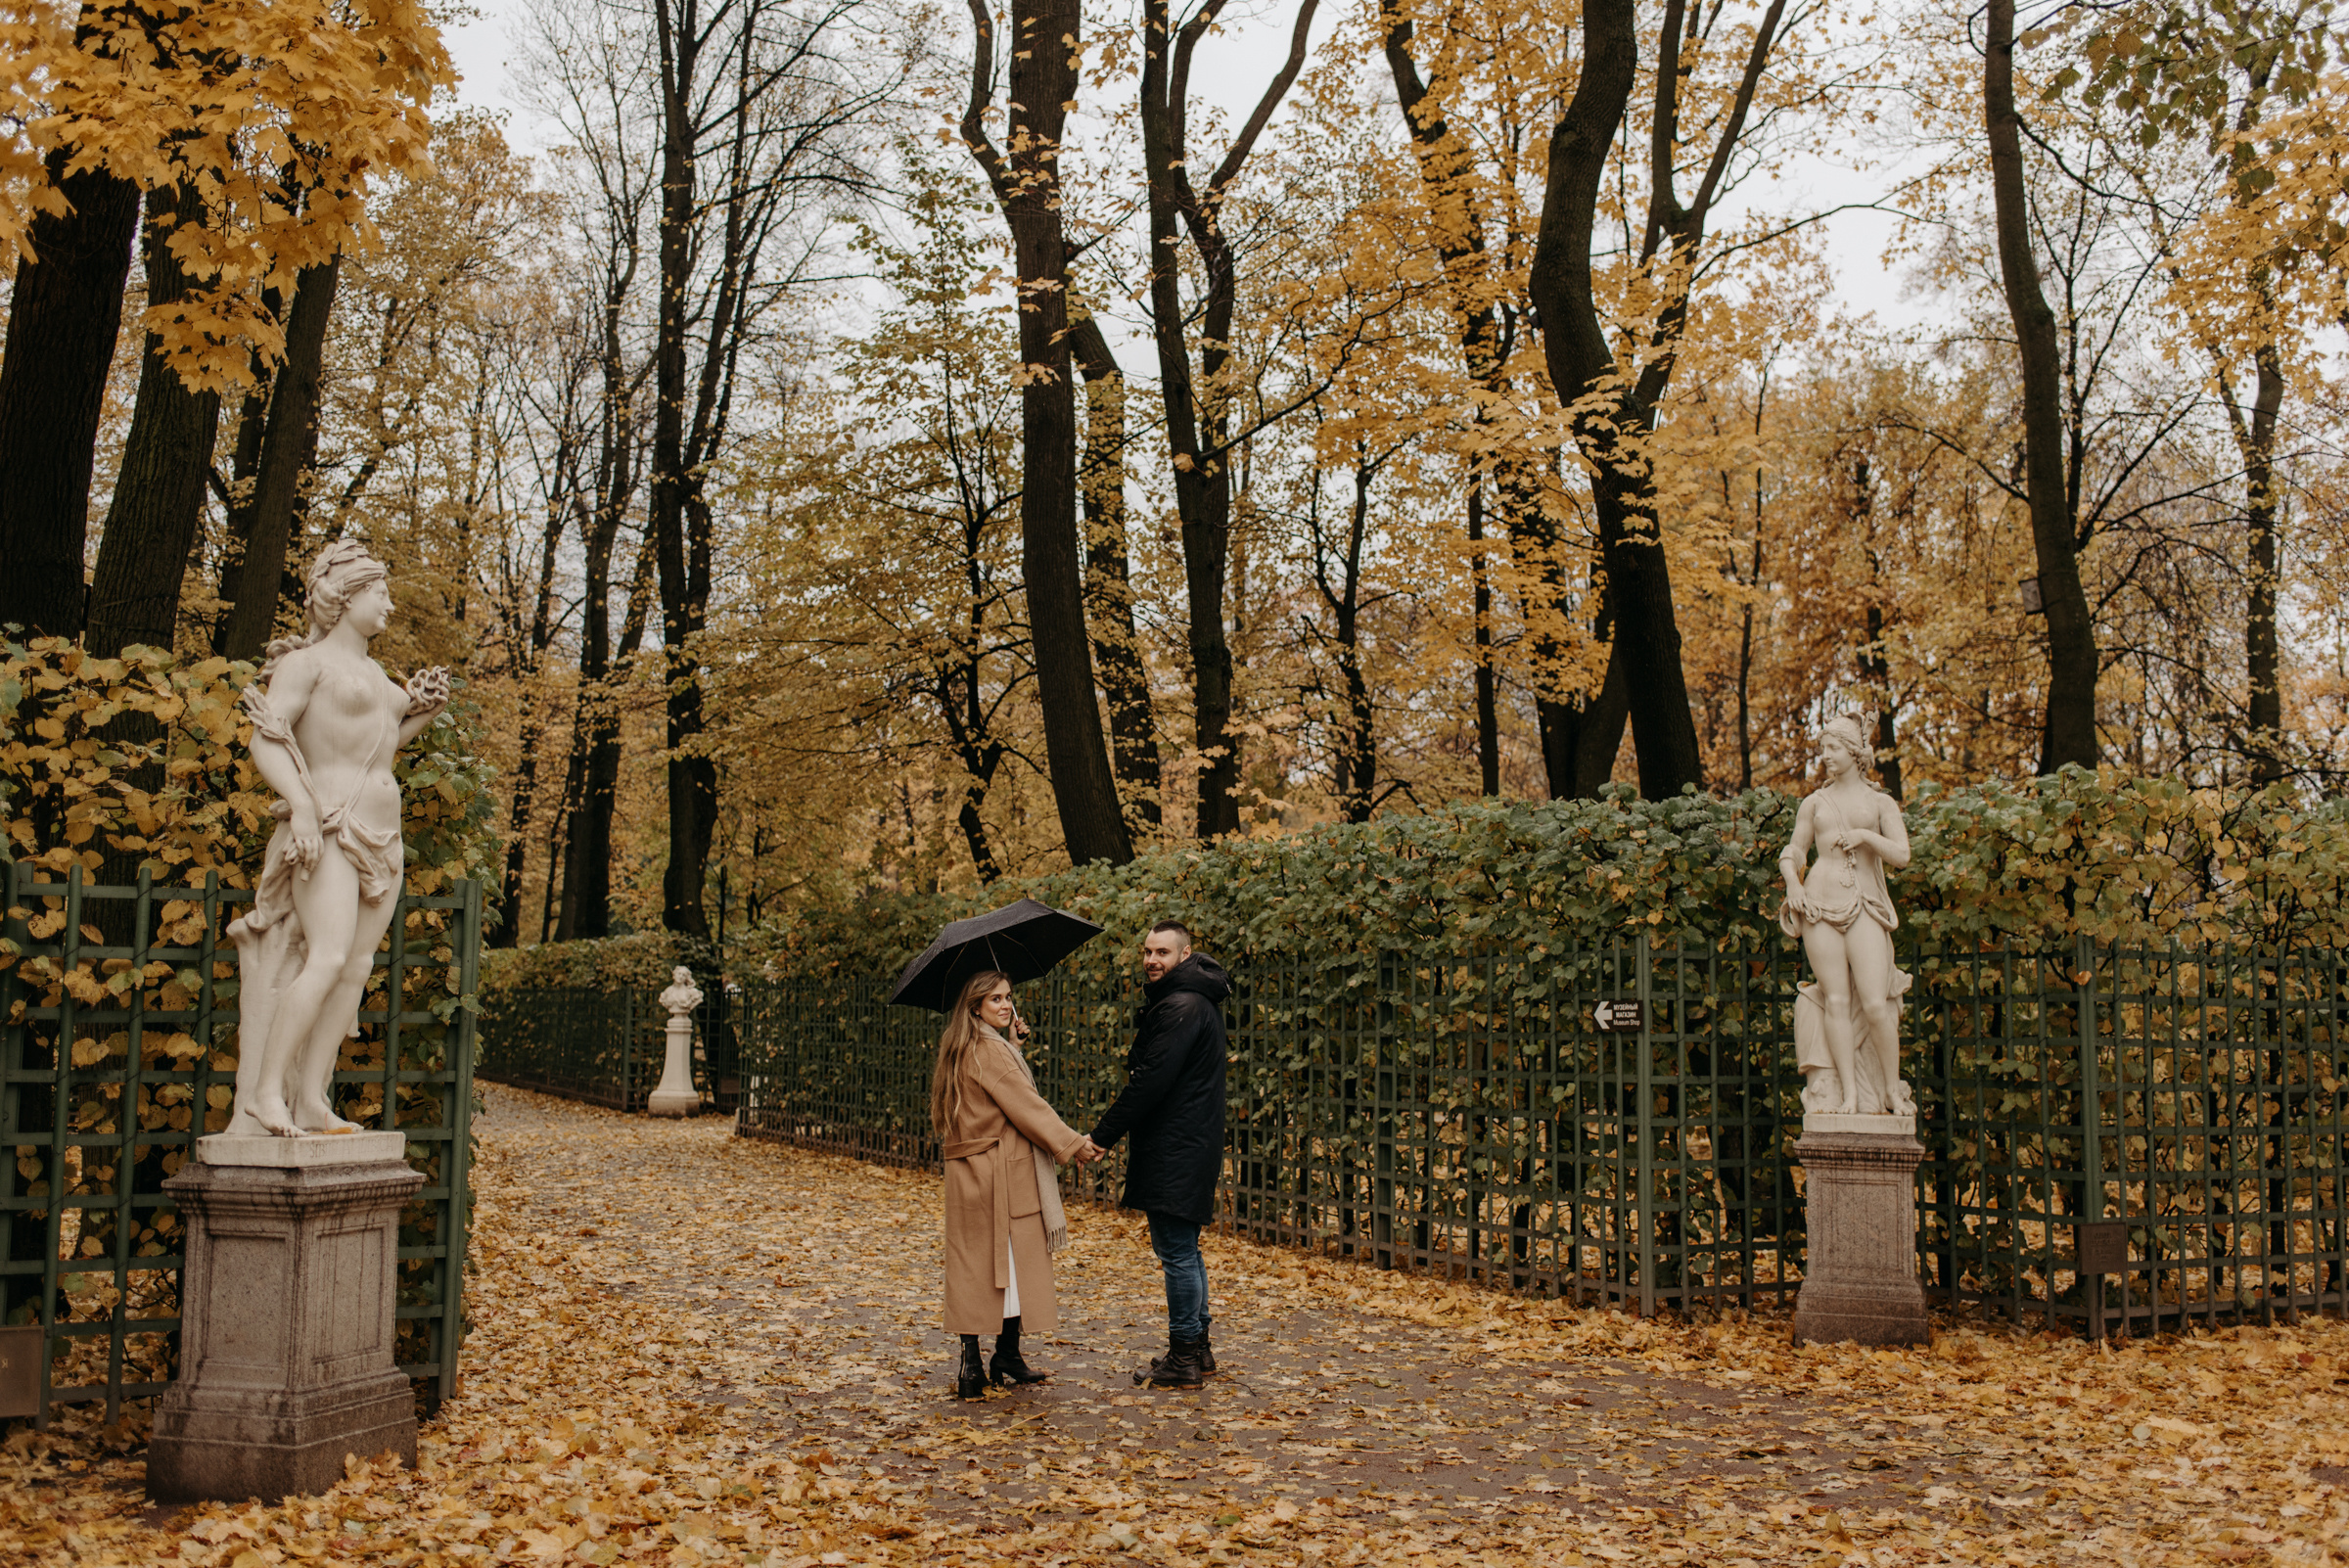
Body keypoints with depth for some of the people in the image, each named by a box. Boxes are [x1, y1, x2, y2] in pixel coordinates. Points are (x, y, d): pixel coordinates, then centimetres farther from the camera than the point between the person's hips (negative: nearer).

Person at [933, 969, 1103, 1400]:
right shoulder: (988, 1050, -15)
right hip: (1001, 1173, -9)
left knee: (975, 1264, 8)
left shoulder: (965, 1049, 14)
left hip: (969, 1172, 9)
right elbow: (1025, 1105, -15)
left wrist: (1013, 1039, 17)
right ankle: (1006, 1359, 5)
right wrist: (1072, 1143, -10)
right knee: (1011, 1262, -1)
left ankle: (971, 1363, 10)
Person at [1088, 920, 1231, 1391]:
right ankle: (1197, 1347, 27)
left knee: (1176, 1251, -5)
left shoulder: (1182, 1008, -18)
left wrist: (1104, 1135, -17)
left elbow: (1150, 1081, -22)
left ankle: (1183, 1360, 1)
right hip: (1187, 1149, 11)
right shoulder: (1191, 1001, 17)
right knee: (1181, 1249, 18)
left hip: (1176, 1153, -11)